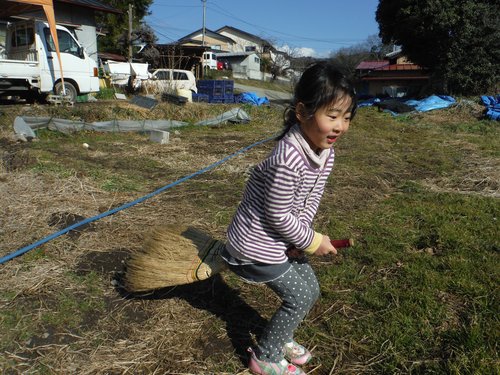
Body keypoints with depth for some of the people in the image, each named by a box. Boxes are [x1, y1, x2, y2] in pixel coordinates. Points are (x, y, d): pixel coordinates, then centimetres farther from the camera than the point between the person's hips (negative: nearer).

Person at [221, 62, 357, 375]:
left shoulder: (327, 152, -5)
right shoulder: (288, 160, -34)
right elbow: (277, 216, -26)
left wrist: (301, 235, -10)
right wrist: (313, 241, -14)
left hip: (281, 238, 9)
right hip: (257, 243, -9)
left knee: (310, 289, 19)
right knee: (300, 296, 3)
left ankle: (281, 339, 43)